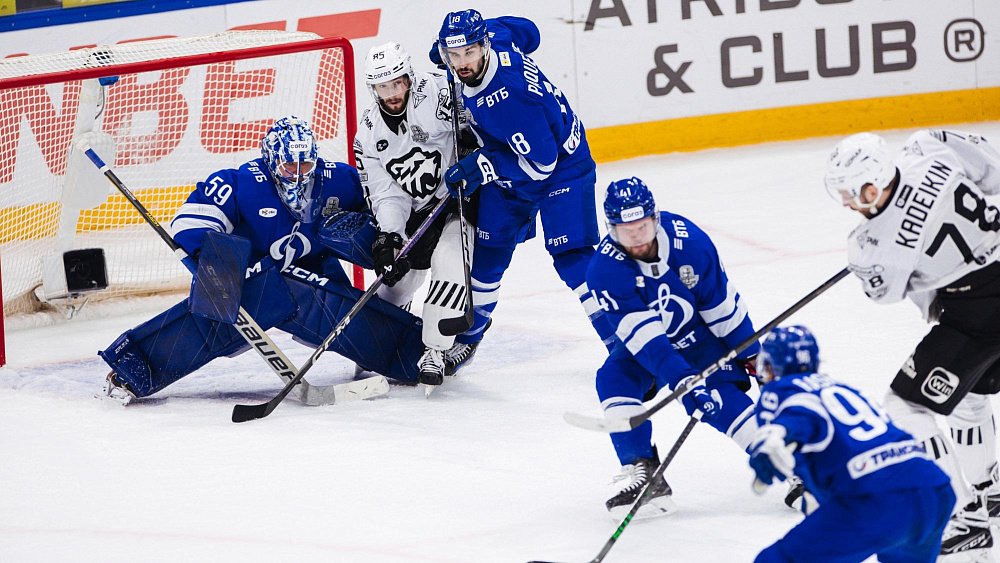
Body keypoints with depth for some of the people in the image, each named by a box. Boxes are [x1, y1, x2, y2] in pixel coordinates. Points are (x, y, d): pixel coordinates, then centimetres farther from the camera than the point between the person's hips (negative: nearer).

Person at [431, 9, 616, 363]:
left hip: (561, 166, -9)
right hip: (509, 172, 9)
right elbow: (525, 31, 10)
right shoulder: (496, 35, -15)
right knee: (488, 252, 13)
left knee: (571, 257, -17)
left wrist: (479, 169, -29)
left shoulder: (505, 97, -38)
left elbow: (540, 161, -33)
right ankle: (466, 338, 29)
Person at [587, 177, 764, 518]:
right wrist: (681, 378, -42)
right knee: (615, 379, -26)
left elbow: (722, 302, -9)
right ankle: (645, 476, -20)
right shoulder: (604, 270, -28)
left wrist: (751, 355, 1)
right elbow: (642, 335, -33)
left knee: (721, 400, -19)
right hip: (642, 345, 0)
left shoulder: (689, 240, -23)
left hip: (698, 335, 0)